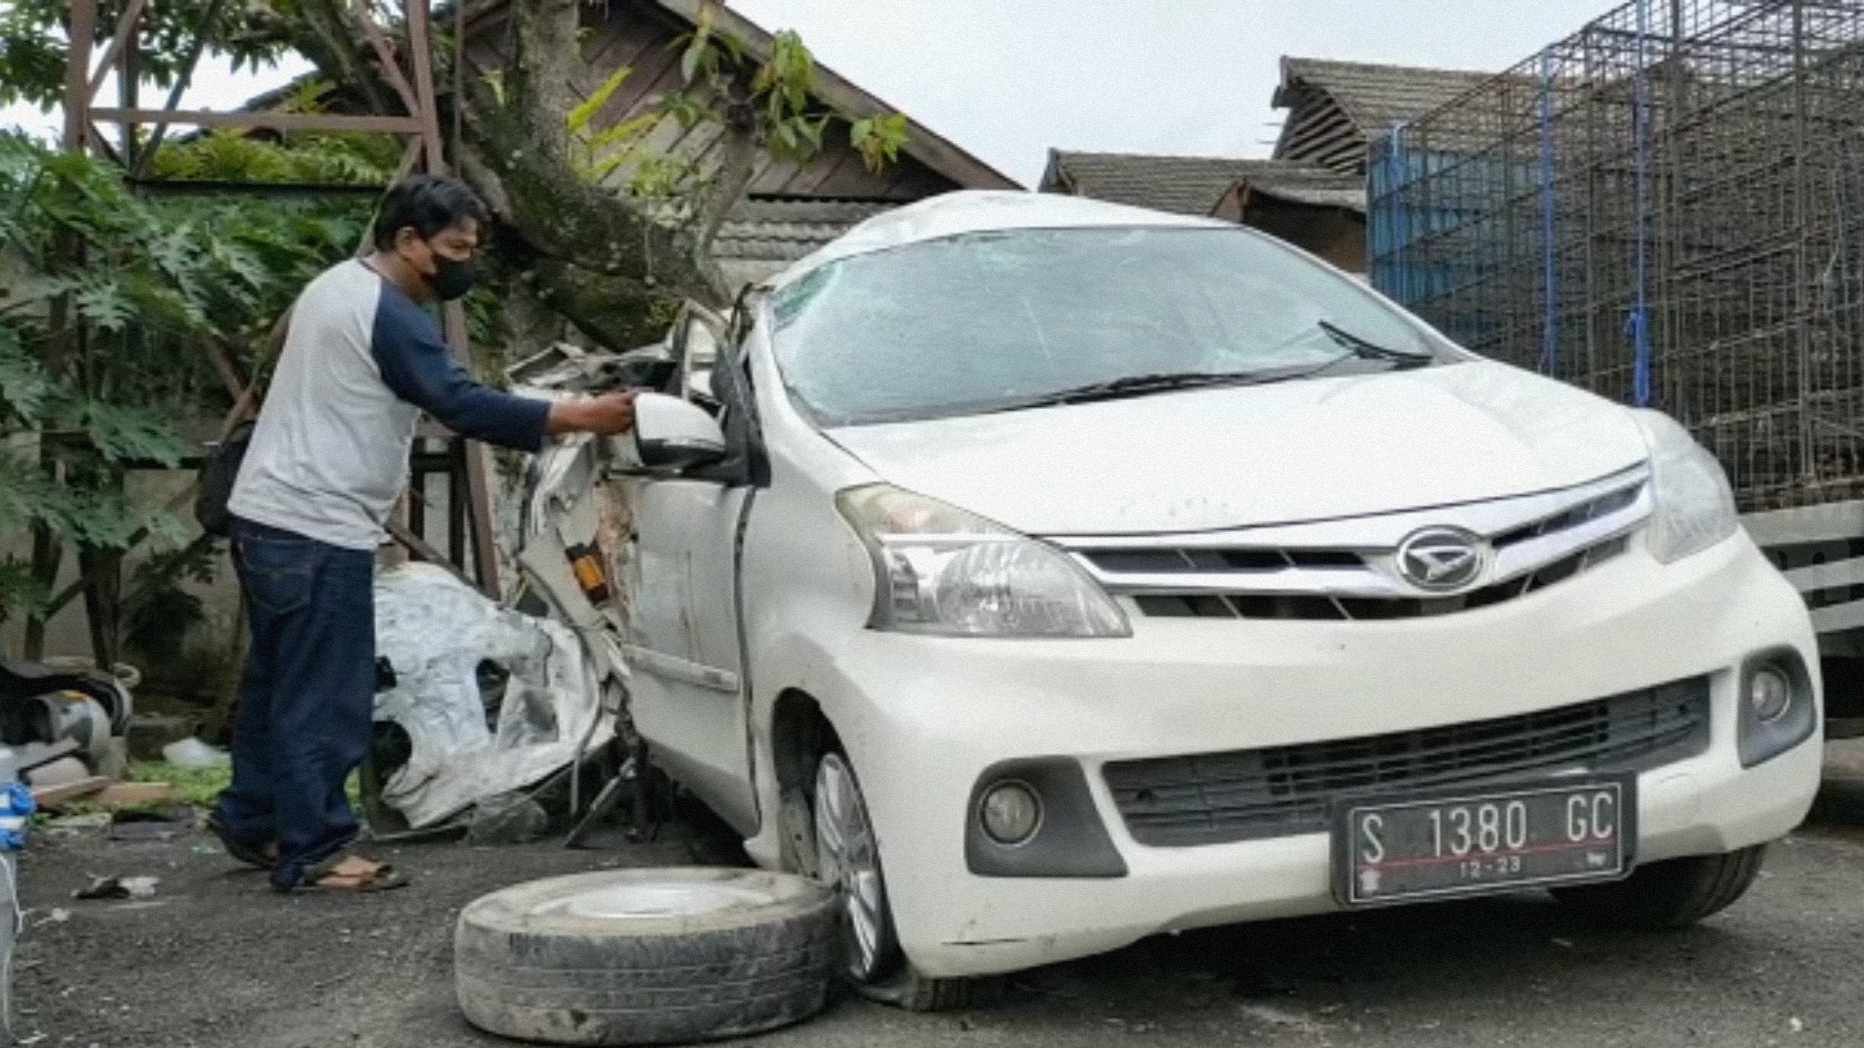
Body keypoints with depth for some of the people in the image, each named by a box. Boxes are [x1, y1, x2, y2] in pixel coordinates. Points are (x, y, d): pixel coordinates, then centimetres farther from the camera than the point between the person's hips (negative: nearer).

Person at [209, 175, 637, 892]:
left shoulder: (340, 287, 17)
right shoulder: (388, 313, -16)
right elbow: (463, 405, -24)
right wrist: (577, 417, -26)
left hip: (268, 516, 11)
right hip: (317, 530, -11)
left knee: (280, 681, 19)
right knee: (323, 699, -5)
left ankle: (252, 820, 30)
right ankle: (314, 852, 1)